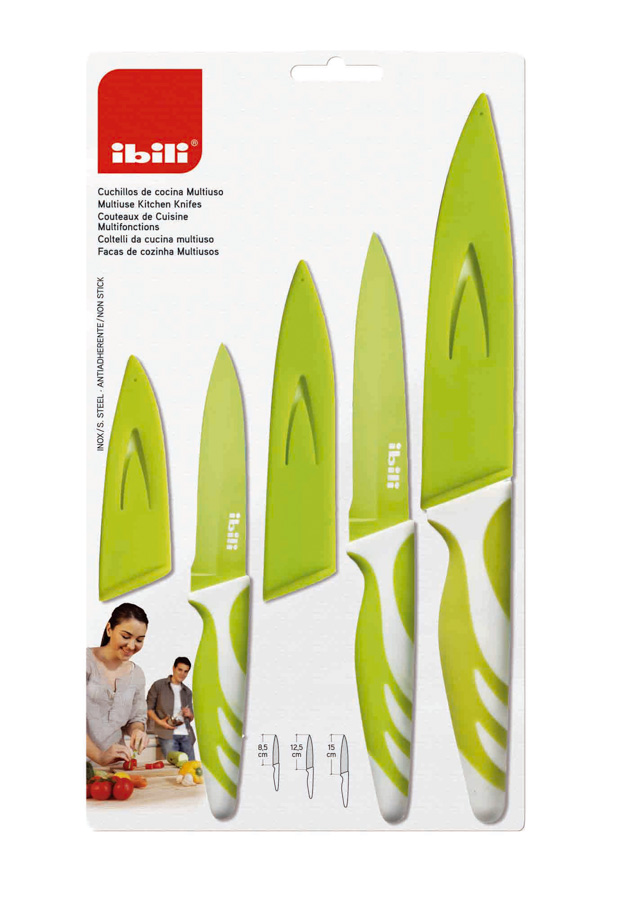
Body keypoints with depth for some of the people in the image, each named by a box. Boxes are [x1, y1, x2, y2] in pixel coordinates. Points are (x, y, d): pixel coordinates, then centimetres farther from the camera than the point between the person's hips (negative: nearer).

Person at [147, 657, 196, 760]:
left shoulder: (187, 692, 21)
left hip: (186, 734, 5)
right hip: (168, 734, -5)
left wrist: (189, 714, 0)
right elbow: (148, 707, 3)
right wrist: (159, 721, -13)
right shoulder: (158, 685, 6)